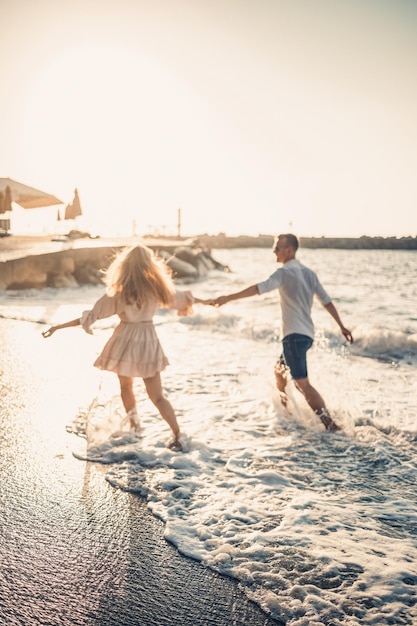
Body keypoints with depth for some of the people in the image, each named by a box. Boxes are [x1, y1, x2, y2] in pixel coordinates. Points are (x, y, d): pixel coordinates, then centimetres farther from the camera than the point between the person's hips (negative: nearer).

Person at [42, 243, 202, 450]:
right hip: (148, 341, 1)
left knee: (125, 386, 25)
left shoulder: (119, 290, -8)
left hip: (125, 341, -1)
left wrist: (58, 327, -3)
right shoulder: (156, 287, -3)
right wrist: (205, 300, 35)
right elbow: (179, 298, 15)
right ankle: (177, 435, 2)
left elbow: (92, 315, -8)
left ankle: (134, 424, 35)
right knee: (157, 396, 6)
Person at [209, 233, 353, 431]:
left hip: (294, 335, -9)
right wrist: (341, 326, 19)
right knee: (279, 370, 26)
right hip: (307, 334, 9)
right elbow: (326, 301, 14)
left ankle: (330, 423, -15)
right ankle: (283, 407, 40)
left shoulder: (285, 272, -10)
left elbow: (259, 289, -24)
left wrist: (228, 298, -28)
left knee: (302, 383, -11)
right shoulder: (309, 273, 14)